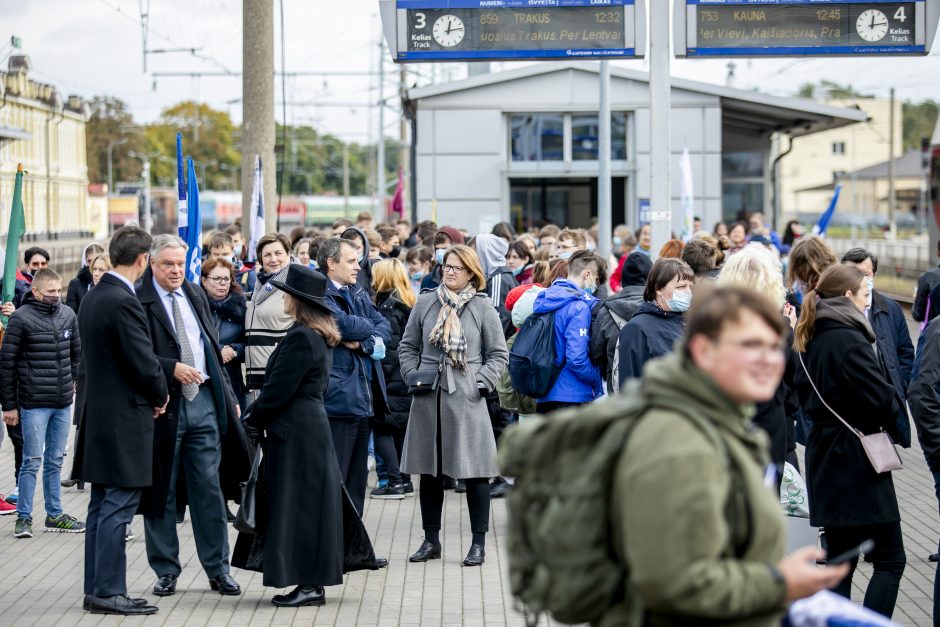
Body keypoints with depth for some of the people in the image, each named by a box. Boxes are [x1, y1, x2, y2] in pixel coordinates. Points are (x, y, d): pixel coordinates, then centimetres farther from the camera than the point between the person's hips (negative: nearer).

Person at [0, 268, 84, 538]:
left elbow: (76, 352, 20)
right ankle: (24, 518, 7)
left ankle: (54, 515, 21)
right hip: (34, 403, -5)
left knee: (55, 460, 13)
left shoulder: (68, 315, 6)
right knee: (32, 461, -2)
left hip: (63, 403, 5)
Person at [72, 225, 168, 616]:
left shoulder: (92, 298, 11)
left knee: (102, 508, 13)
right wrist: (160, 396, 0)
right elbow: (144, 363, -19)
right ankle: (108, 592, -2)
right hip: (125, 420, -10)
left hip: (98, 416, 10)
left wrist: (153, 393, 14)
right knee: (117, 508, -5)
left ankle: (96, 590, 18)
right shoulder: (123, 302, -19)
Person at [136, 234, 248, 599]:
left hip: (204, 401, 4)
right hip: (163, 404, -4)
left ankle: (217, 569, 13)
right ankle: (166, 570, 17)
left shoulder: (196, 296, 14)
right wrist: (172, 369, -23)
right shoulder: (138, 301, -6)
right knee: (161, 493, 6)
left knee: (210, 488, 5)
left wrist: (228, 397, 14)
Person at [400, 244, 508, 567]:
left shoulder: (483, 307, 1)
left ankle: (479, 543, 8)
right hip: (428, 399, 3)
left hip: (467, 400, -3)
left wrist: (481, 382, -7)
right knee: (430, 471, 9)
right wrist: (414, 377, 0)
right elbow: (408, 346, 14)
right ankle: (431, 540, 19)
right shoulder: (425, 303, 7)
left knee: (475, 471, -1)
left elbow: (499, 354, 5)